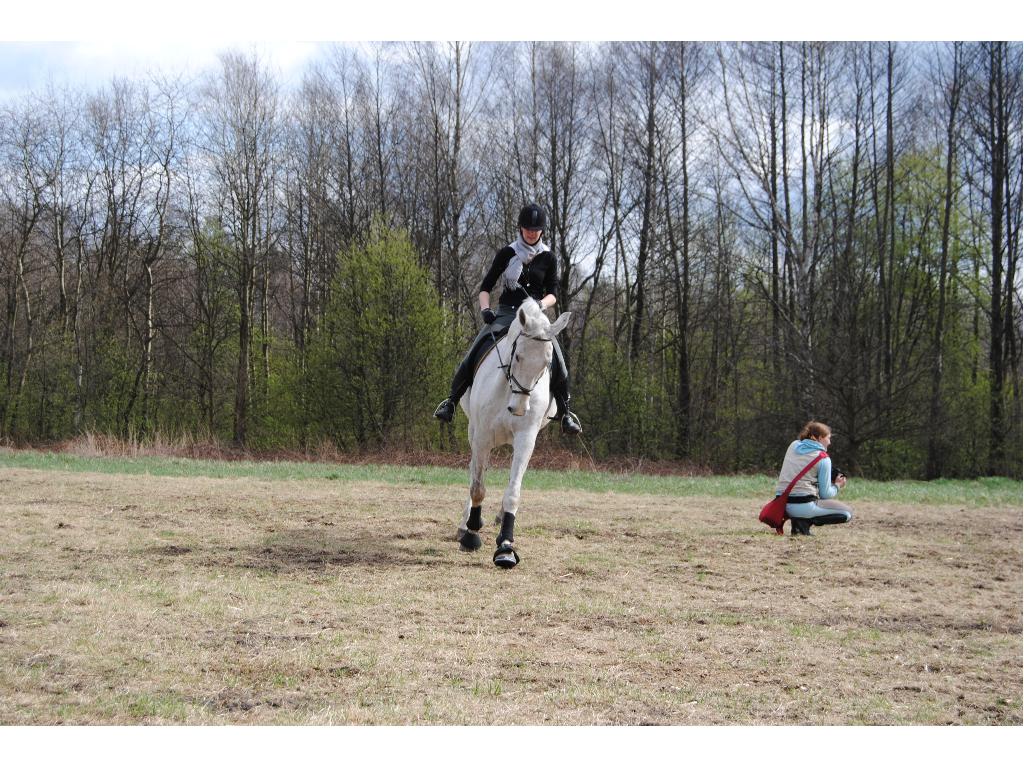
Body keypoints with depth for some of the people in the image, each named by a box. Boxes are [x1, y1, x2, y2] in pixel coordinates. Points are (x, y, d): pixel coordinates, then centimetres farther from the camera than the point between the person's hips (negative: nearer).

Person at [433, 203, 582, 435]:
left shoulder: (548, 259, 8)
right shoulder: (507, 254, 6)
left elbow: (552, 294, 6)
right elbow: (486, 286, 7)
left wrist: (541, 304, -16)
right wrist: (485, 308, -11)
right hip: (505, 313, 0)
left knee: (556, 359, -21)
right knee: (476, 351, -20)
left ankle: (564, 412, -8)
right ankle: (451, 400, -8)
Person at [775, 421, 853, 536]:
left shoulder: (793, 445, 12)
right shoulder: (823, 459, -4)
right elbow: (825, 494, -4)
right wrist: (837, 486, 17)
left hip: (782, 504, 7)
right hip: (804, 504, -7)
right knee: (847, 513, 6)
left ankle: (799, 519, 7)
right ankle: (804, 522, -8)